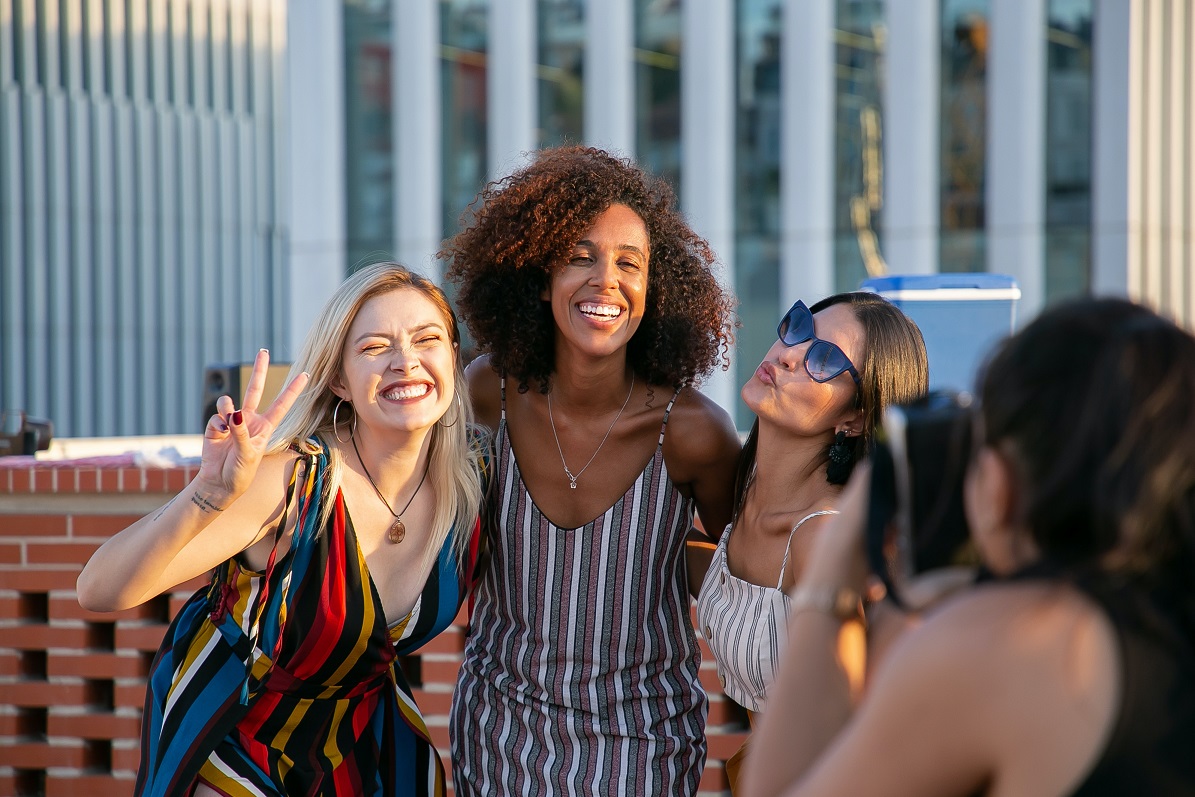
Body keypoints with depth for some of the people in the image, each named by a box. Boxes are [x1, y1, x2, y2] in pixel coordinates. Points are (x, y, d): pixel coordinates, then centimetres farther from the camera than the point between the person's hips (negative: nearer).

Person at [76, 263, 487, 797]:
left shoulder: (473, 474, -17)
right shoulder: (293, 481, -33)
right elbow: (99, 591, -40)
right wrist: (211, 494, -54)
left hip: (360, 727, 5)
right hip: (232, 730, -5)